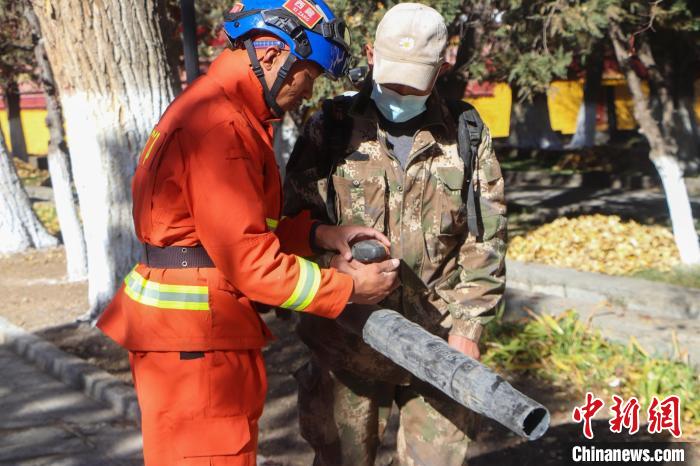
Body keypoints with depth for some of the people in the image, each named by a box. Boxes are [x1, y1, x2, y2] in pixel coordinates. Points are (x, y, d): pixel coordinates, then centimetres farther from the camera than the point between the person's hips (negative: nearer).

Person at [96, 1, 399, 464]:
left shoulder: (231, 114, 13)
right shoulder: (219, 125, -20)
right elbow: (249, 260, -21)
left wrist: (319, 234, 5)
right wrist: (349, 288, -13)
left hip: (207, 332, 11)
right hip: (194, 338, -11)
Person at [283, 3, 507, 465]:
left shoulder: (467, 136, 4)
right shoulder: (331, 128, 2)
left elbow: (484, 241, 2)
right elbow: (296, 215, 2)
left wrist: (467, 326, -5)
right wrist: (331, 252, -20)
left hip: (438, 340, 0)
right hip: (346, 339, 0)